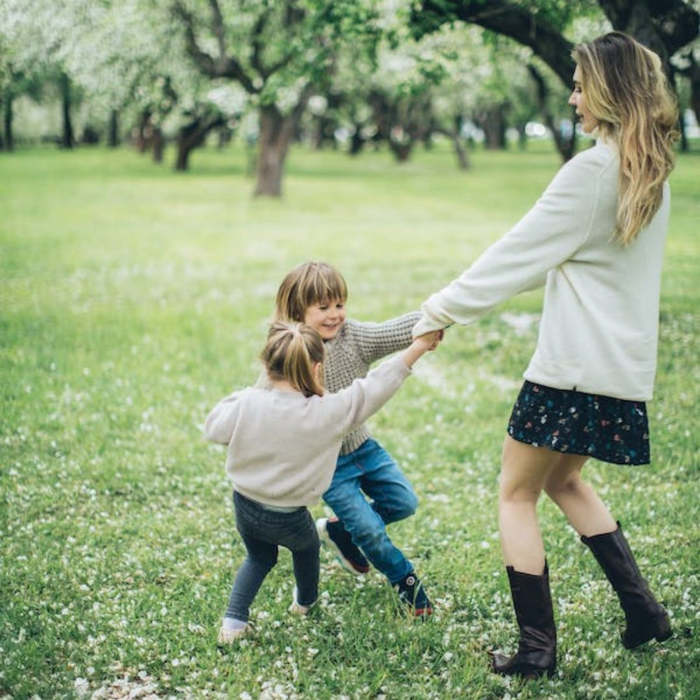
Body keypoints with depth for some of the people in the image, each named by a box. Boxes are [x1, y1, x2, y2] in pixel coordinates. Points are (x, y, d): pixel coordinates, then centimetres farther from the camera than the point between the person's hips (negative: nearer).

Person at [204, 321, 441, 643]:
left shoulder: (247, 404, -18)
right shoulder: (327, 413, -25)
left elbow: (213, 428, -2)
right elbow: (374, 388, -19)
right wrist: (418, 347, -11)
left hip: (245, 506, 2)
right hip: (289, 520, -2)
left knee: (260, 557, 32)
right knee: (307, 546, 33)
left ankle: (233, 620, 21)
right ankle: (305, 601, 58)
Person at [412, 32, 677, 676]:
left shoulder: (592, 170, -16)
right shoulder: (651, 174, 11)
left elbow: (519, 255, -13)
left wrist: (441, 310, -4)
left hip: (575, 366, -8)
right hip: (625, 365, 9)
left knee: (517, 494, 6)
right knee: (563, 479, 25)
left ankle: (537, 649, 8)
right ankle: (643, 610, 22)